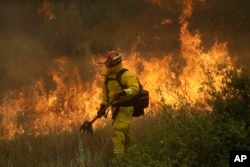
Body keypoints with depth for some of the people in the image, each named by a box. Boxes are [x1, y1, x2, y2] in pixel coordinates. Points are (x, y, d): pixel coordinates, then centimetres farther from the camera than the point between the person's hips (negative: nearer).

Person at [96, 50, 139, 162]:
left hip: (125, 107, -9)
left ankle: (118, 155, -18)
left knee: (118, 129, -18)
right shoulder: (108, 77, 12)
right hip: (116, 108, 9)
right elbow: (106, 92, 22)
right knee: (125, 131, 17)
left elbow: (135, 88, -27)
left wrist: (125, 92, -44)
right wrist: (103, 106, 16)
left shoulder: (126, 75, -15)